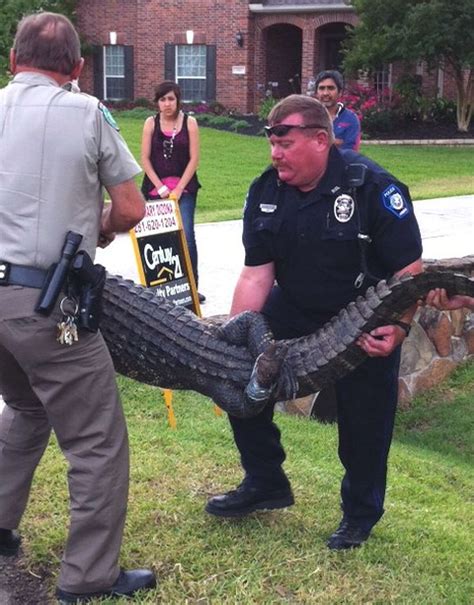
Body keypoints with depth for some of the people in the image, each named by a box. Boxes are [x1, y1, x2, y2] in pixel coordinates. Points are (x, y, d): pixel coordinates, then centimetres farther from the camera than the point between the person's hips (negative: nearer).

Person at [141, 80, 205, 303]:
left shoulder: (189, 122, 1)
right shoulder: (151, 123, 4)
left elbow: (194, 159, -2)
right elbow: (145, 158, 1)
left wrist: (178, 189, -9)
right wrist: (160, 187, -7)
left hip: (184, 188, -1)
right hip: (155, 188, 2)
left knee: (186, 236, -11)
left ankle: (192, 286, -5)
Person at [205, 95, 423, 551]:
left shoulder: (372, 188, -25)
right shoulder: (265, 193, -9)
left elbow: (410, 269, -23)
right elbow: (256, 274, -10)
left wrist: (398, 327, -37)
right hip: (295, 308, 5)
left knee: (364, 418, 2)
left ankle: (360, 513, 28)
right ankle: (265, 483, 20)